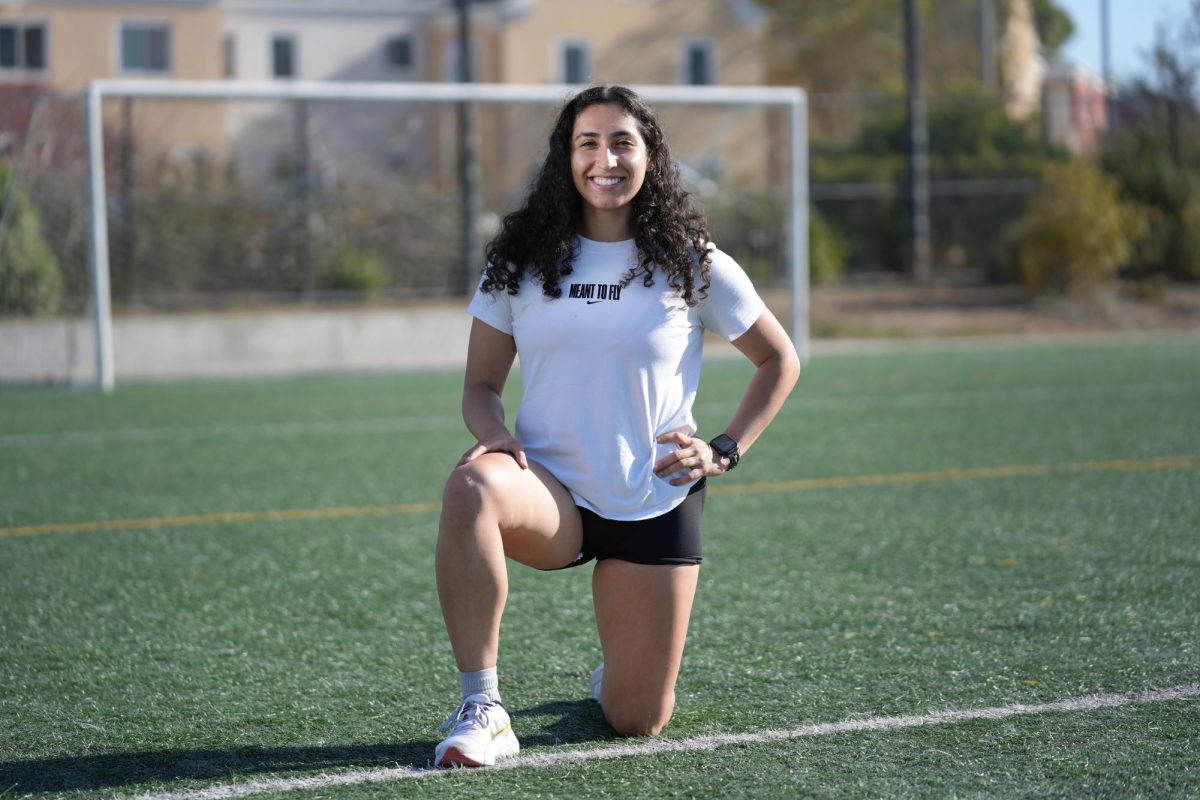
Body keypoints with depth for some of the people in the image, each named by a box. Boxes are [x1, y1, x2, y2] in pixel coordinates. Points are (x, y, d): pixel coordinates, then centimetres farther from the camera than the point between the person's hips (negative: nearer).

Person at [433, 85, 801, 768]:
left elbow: (780, 360, 10)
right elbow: (482, 384, 6)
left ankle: (619, 675, 40)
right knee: (472, 487, -38)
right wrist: (495, 434, -16)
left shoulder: (693, 264, -2)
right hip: (552, 492, 0)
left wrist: (726, 450, -2)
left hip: (656, 504, 0)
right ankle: (483, 711, -29)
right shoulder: (520, 258, 1)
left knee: (638, 723, 0)